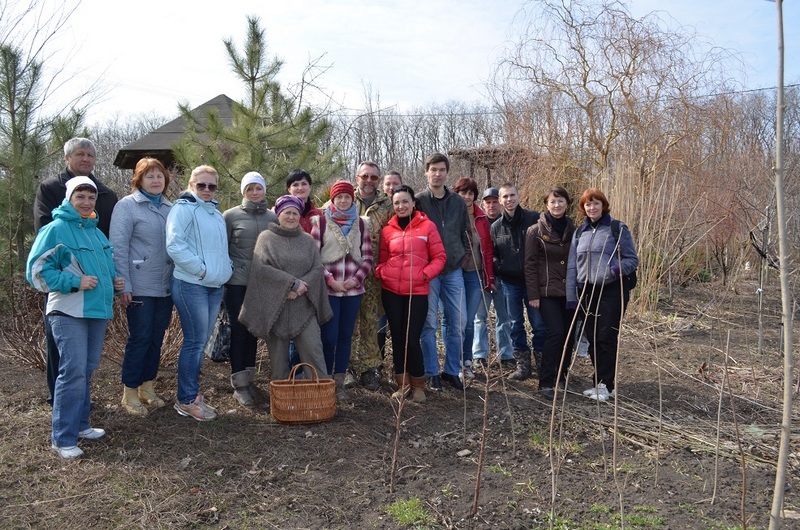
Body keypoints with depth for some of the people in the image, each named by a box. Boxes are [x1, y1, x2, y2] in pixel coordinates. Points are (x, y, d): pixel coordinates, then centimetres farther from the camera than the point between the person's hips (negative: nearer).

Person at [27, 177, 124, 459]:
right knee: (73, 371, -11)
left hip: (98, 309, 7)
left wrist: (115, 281, 7)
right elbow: (37, 270, -11)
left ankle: (79, 424, 25)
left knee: (88, 369, 12)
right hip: (68, 312, -7)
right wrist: (75, 282, -18)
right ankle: (63, 438, -3)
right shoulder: (55, 230, -7)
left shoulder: (97, 233, 16)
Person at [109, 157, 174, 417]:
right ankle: (130, 393, 12)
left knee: (157, 338, 11)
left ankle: (147, 386, 25)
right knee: (140, 338, -2)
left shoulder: (170, 208, 11)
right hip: (140, 287, -5)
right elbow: (118, 248, -9)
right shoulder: (126, 206, -5)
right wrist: (123, 286, -14)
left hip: (166, 286, 6)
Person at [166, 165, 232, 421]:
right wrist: (201, 269, -16)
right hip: (191, 285, -8)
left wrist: (227, 267, 12)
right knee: (195, 341, -5)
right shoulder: (183, 208, -7)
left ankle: (192, 393, 23)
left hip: (215, 285, 8)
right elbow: (175, 245, -18)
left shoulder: (215, 213, 19)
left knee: (201, 341, 12)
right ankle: (186, 400, 5)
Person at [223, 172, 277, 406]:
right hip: (237, 283, -3)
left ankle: (249, 379, 22)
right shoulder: (231, 216, -1)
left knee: (253, 331, 11)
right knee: (239, 331, 0)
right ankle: (239, 384, 8)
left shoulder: (273, 217, 7)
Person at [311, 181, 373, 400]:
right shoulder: (320, 221, 1)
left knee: (345, 336, 8)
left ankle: (339, 382, 18)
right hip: (328, 288, -3)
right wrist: (330, 279, -11)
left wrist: (356, 278, -6)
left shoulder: (360, 223, 11)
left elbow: (368, 256, 8)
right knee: (329, 337, -4)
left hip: (353, 289, 3)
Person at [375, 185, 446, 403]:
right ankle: (403, 383, 24)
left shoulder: (427, 226, 1)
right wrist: (380, 271, -3)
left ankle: (418, 385, 15)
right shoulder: (387, 229, 9)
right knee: (397, 337, 9)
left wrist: (426, 273, -12)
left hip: (417, 291, -3)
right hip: (391, 291, 3)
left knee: (411, 339, -6)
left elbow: (440, 256, 2)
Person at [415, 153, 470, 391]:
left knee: (458, 323, 5)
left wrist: (461, 255, 6)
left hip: (453, 271, 4)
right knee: (429, 324, 1)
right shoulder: (419, 201, -2)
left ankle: (452, 370, 19)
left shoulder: (458, 202, 9)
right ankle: (432, 372, 12)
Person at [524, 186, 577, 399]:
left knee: (568, 333, 5)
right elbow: (530, 264, -6)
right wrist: (533, 295, -10)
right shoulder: (536, 231, -4)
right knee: (555, 332, -14)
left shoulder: (572, 229, 8)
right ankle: (546, 382, -5)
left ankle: (563, 373, 26)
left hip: (569, 291, 4)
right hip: (547, 291, -4)